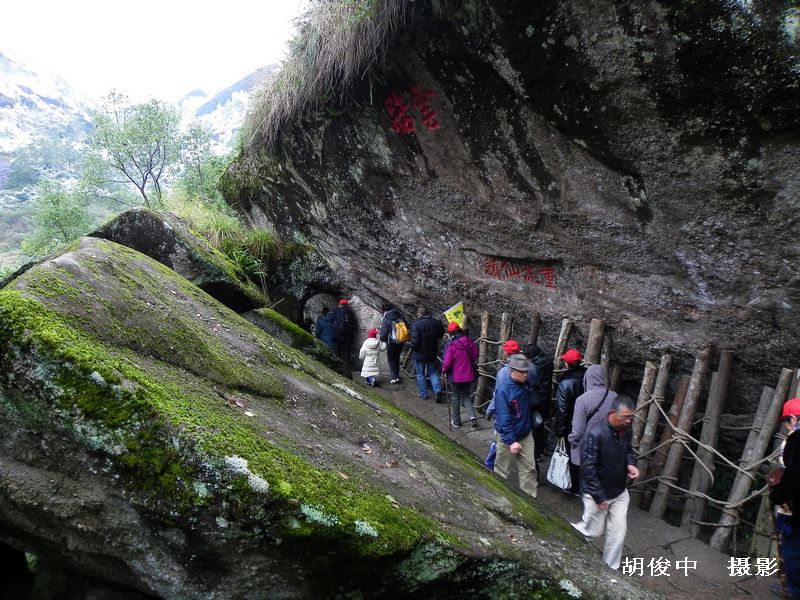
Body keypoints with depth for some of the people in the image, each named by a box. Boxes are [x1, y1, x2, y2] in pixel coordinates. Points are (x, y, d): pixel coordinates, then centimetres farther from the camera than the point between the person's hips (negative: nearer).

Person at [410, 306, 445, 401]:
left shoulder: (416, 324, -23)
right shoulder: (436, 322, -5)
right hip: (432, 353, 4)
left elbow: (414, 341, -26)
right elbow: (441, 335, 10)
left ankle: (423, 394, 21)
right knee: (433, 372, 19)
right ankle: (438, 391, 8)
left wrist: (413, 347, -6)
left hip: (419, 354, -4)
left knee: (420, 374, 12)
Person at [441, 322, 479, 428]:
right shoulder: (470, 342, -6)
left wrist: (444, 371, 0)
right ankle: (472, 416, 4)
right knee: (466, 395, 22)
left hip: (456, 375, -4)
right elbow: (475, 356, 6)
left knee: (456, 397, 13)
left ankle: (456, 422, 23)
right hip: (469, 374, 4)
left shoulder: (452, 345, -22)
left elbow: (447, 362, -19)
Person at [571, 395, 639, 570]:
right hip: (597, 493, -6)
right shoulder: (595, 434, -30)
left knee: (618, 532, 11)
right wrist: (599, 497, -21)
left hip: (620, 492, 6)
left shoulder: (627, 430, -8)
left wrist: (630, 464, -8)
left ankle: (610, 569, 30)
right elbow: (588, 469, -26)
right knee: (594, 531, 10)